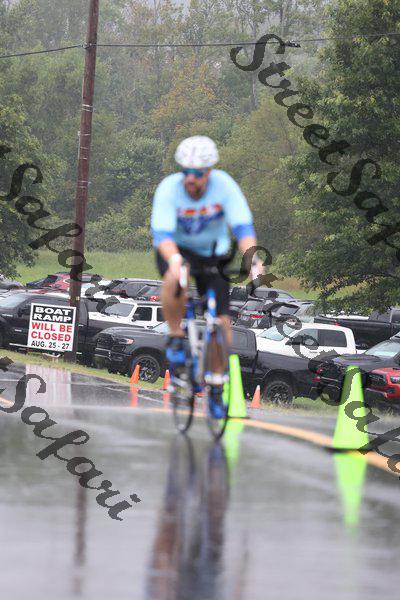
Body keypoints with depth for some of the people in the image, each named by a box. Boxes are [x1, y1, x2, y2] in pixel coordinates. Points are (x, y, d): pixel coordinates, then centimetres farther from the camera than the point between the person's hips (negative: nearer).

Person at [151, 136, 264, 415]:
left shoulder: (224, 185, -22)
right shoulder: (169, 188, -25)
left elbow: (243, 227, -26)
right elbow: (162, 233, -34)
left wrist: (251, 258, -44)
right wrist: (175, 260, -54)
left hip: (213, 253, 2)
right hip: (178, 249, -2)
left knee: (222, 322, -9)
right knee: (176, 279, -38)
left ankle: (218, 378, 13)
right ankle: (176, 337, -16)